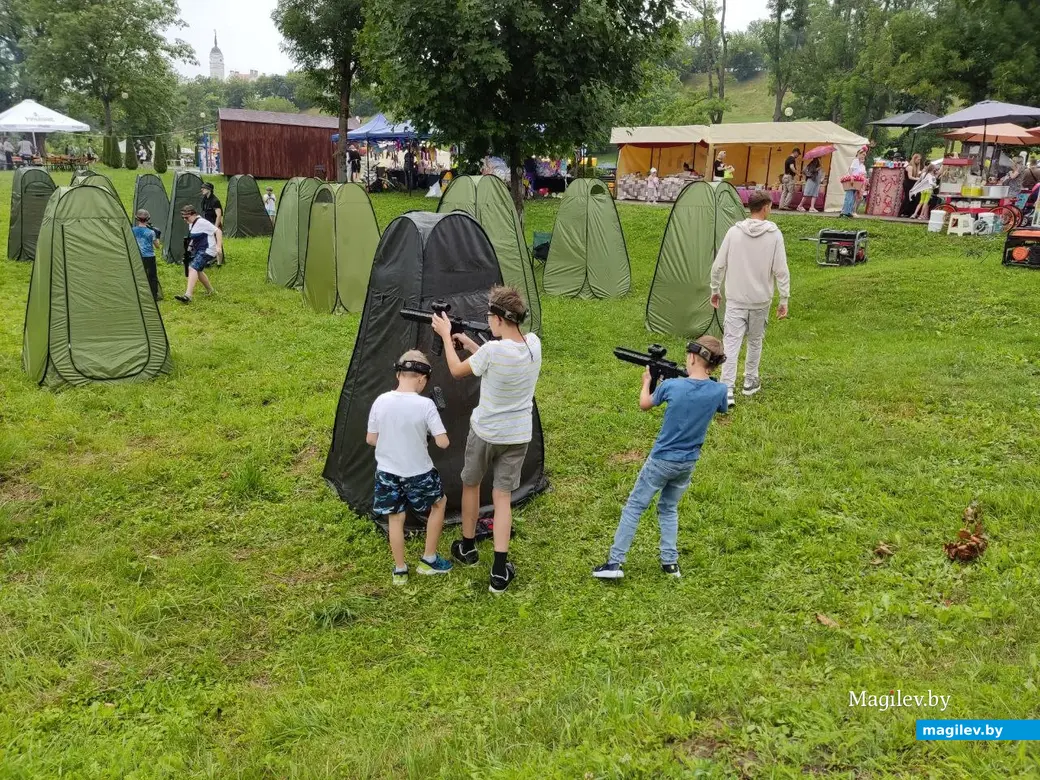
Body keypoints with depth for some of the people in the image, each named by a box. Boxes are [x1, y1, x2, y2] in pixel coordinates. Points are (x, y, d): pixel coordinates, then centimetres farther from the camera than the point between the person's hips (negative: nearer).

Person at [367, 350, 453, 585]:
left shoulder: (381, 402, -9)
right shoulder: (425, 405, -19)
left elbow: (371, 439, 1)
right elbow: (443, 443, -17)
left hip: (387, 472, 3)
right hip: (418, 473, -3)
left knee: (395, 517, 16)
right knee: (438, 503, 22)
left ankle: (400, 570, 23)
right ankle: (429, 560, 26)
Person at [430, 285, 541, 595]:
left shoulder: (492, 350, -27)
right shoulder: (534, 344, -8)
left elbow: (457, 371, -9)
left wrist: (446, 336, 3)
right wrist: (469, 344, 10)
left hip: (485, 432, -4)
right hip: (519, 436, 4)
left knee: (470, 484, 21)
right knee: (503, 496, 10)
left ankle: (467, 548, 39)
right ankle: (500, 571, 5)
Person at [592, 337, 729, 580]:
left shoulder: (671, 385, -19)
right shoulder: (718, 391, -13)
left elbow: (644, 405, 1)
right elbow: (721, 410, 13)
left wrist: (647, 381, 19)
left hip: (661, 459, -3)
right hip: (688, 463, 3)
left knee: (634, 507, 7)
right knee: (669, 508, 23)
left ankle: (615, 562, 5)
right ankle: (670, 562, 19)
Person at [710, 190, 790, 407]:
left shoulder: (734, 232, -5)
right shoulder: (774, 234, -9)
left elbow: (718, 265, 0)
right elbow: (781, 270, -8)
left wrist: (715, 290, 14)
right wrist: (784, 300, 1)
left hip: (735, 299, 0)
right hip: (761, 300, 0)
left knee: (731, 342, -2)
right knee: (755, 341, 18)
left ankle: (727, 390, -10)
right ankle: (750, 382, 32)